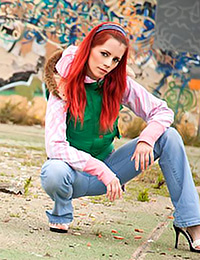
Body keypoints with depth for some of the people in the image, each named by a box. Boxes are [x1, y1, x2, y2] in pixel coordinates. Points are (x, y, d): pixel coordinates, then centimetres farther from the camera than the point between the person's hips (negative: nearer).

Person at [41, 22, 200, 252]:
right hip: (77, 175, -4)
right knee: (54, 172, -41)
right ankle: (61, 214, -3)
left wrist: (146, 139, -21)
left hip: (107, 172, 4)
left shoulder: (119, 84, -5)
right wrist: (101, 170, -31)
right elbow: (55, 146, -26)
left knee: (168, 136, -11)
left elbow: (162, 111, 0)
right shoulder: (64, 87, -17)